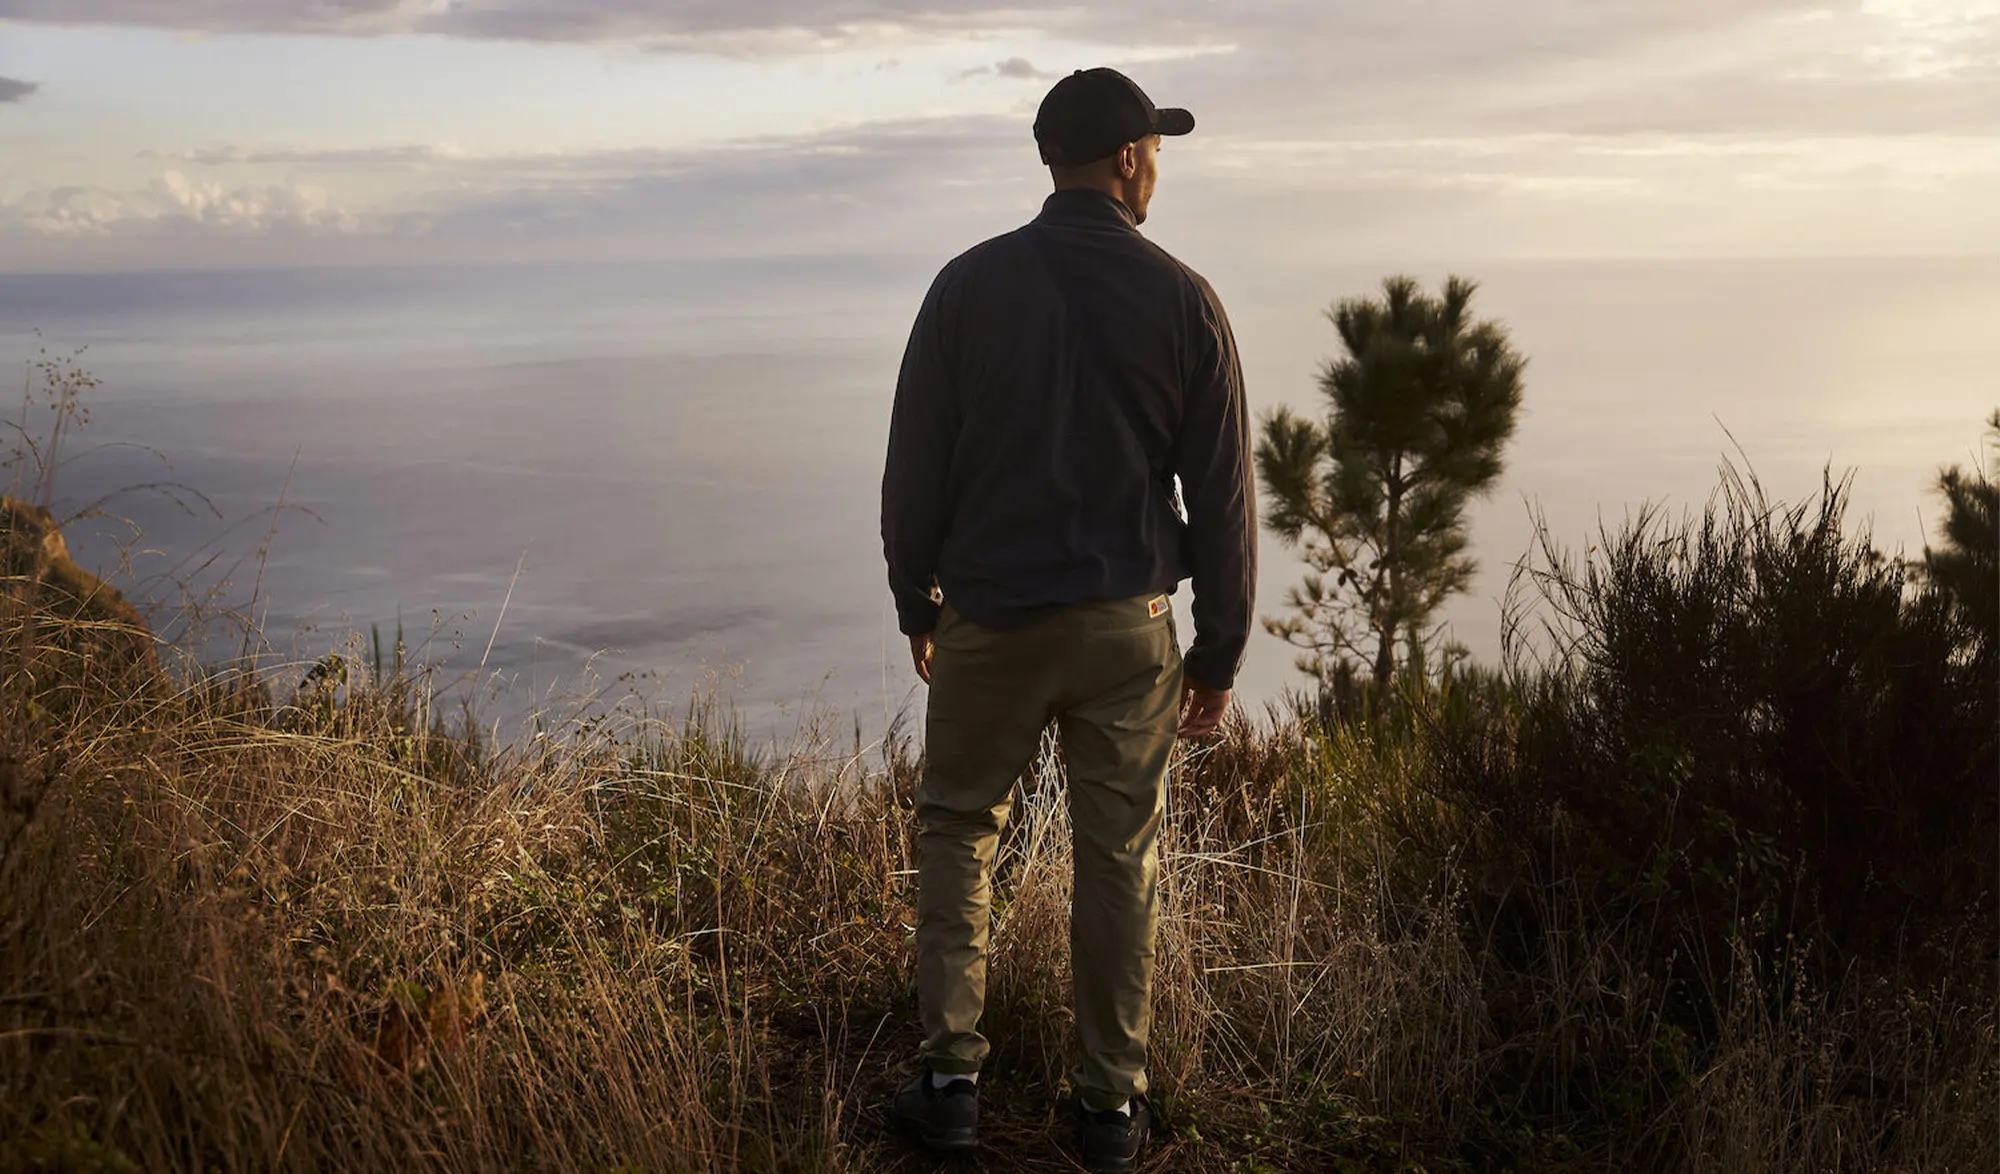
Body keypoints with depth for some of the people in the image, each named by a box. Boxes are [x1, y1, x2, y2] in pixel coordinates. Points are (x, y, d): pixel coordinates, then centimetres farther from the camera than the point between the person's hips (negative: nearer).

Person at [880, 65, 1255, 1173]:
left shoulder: (969, 285, -2)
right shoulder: (1184, 301, -3)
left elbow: (914, 470, 1)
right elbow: (1222, 495, -1)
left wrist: (915, 605, 14)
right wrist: (1219, 652, 8)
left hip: (987, 619, 0)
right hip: (1126, 626, 0)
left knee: (957, 831, 16)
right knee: (1119, 861, 10)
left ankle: (950, 1078, 14)